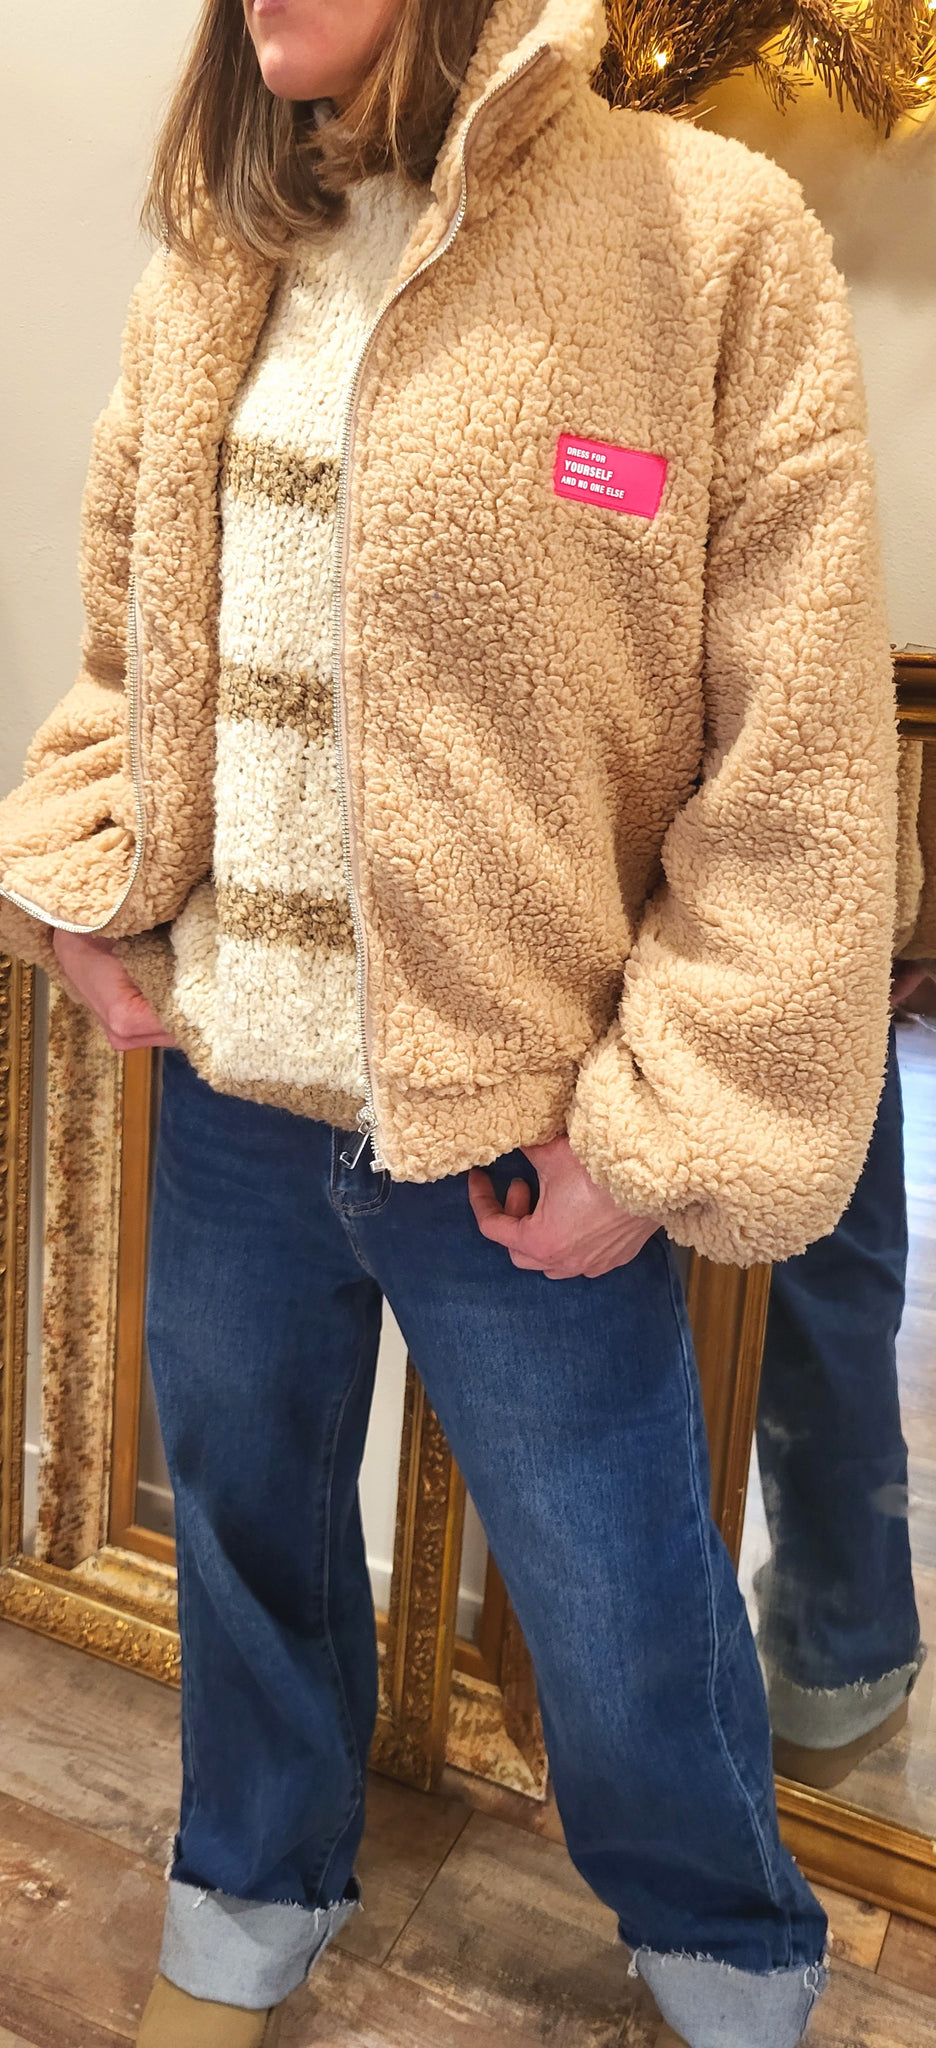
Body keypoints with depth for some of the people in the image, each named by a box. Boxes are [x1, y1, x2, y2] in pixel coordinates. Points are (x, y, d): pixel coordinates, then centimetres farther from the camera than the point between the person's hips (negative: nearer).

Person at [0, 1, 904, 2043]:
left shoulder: (708, 237, -10)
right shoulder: (208, 274, 7)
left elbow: (800, 760, -13)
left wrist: (663, 1124, -15)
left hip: (512, 1128, -4)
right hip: (227, 1092, 5)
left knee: (619, 1606, 12)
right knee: (245, 1528, 22)